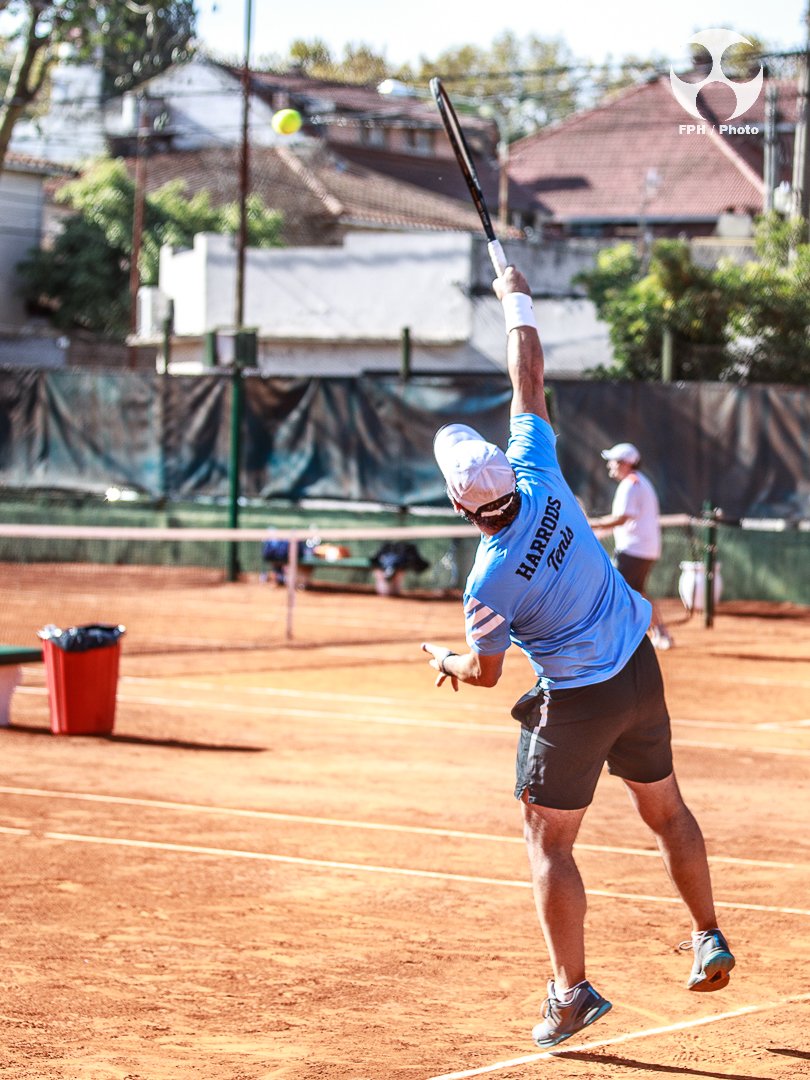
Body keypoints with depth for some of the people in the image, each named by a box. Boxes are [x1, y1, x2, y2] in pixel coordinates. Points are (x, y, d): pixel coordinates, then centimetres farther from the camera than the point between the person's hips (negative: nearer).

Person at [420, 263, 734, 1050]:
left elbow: (485, 671, -6)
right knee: (665, 811, 22)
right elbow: (528, 384, -1)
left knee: (548, 841, 6)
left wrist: (446, 664, 15)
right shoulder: (540, 480, -12)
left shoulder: (489, 582, -21)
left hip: (576, 702, -6)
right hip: (640, 672, 6)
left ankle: (572, 992, 4)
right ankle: (709, 941, 29)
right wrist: (517, 306, 11)